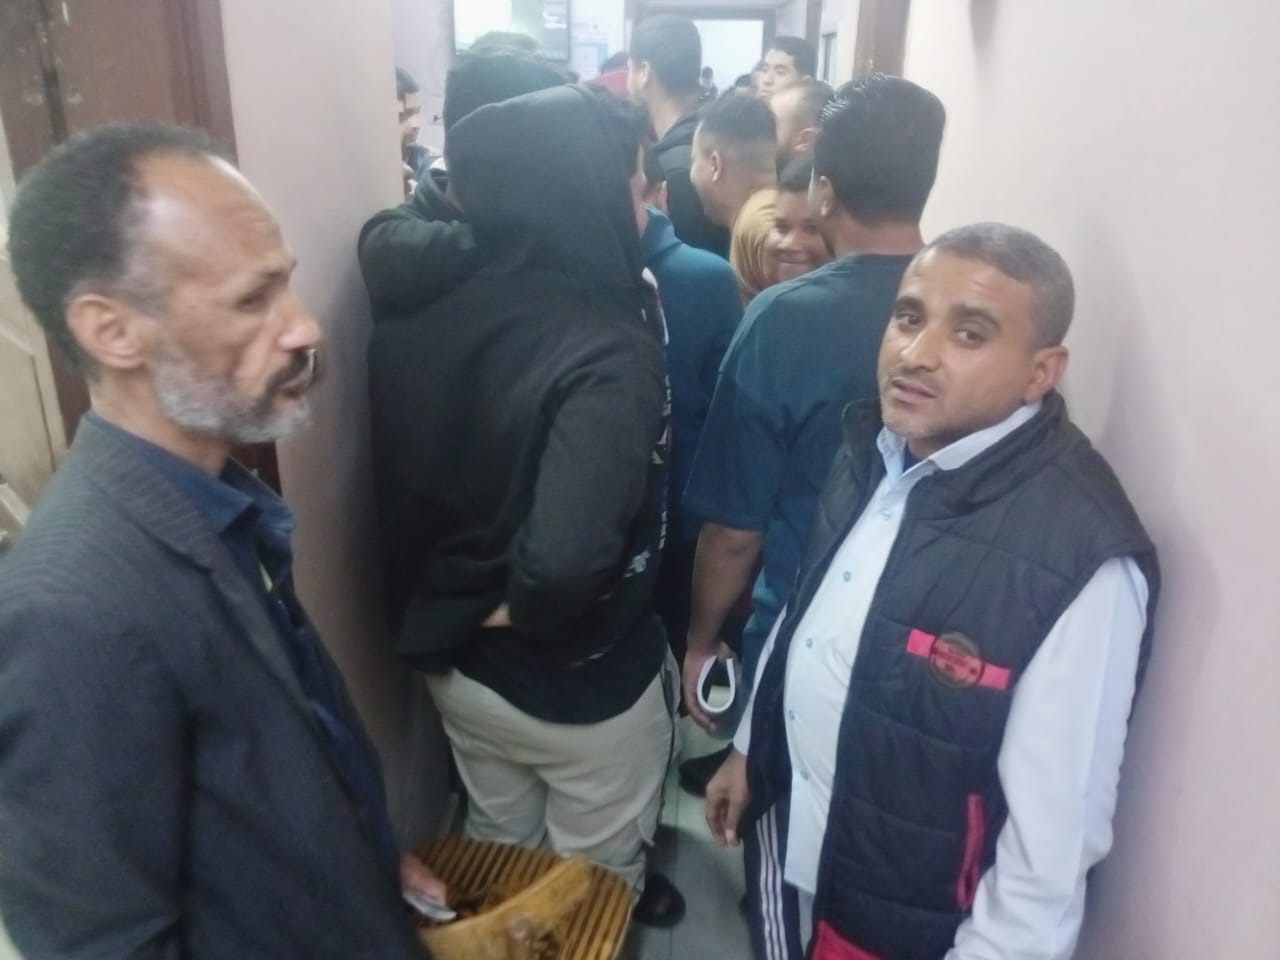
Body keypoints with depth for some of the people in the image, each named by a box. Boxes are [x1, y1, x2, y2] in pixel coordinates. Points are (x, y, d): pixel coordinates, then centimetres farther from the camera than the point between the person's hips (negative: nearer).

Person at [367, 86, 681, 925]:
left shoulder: (426, 320, -8)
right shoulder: (609, 355, -30)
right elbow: (567, 557, -42)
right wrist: (526, 609, -22)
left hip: (455, 660, 6)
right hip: (584, 681, -6)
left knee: (497, 851, 32)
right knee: (597, 882, 24)